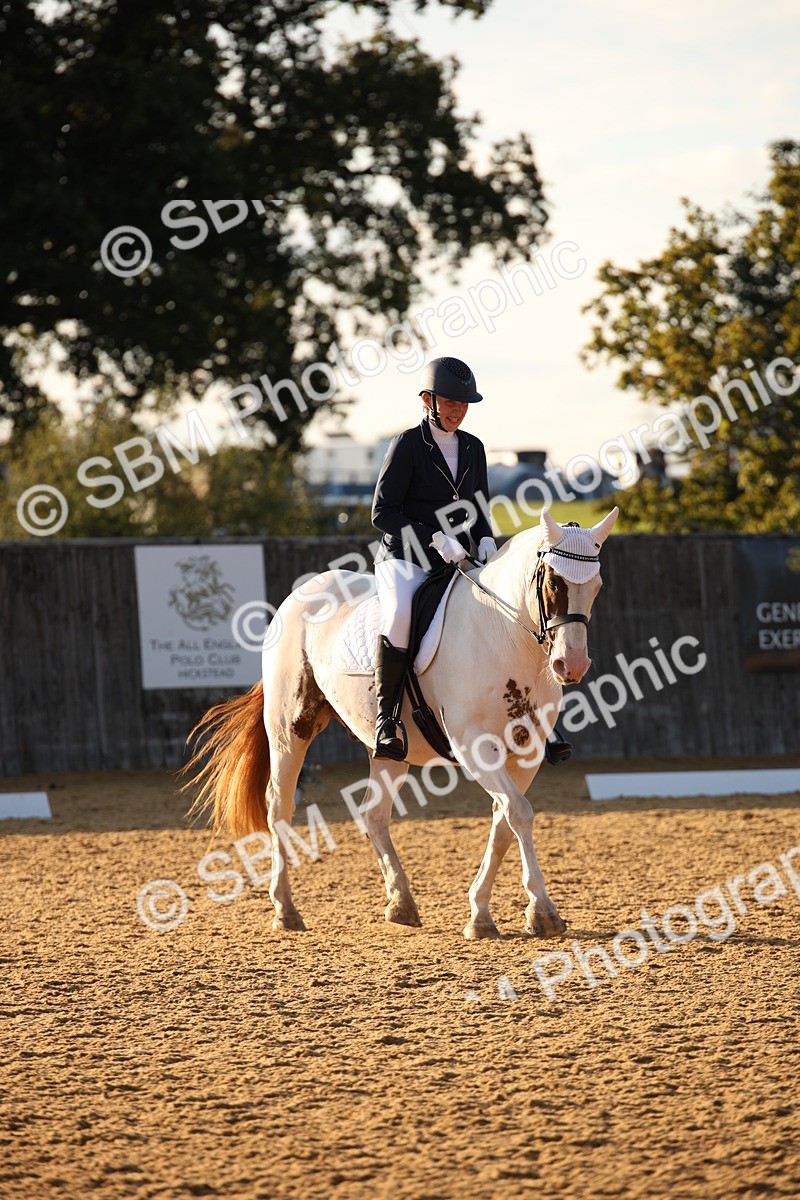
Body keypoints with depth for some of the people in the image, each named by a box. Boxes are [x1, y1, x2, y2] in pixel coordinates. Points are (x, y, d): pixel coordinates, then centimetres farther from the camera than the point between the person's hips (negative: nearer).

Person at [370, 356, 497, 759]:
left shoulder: (473, 448, 14)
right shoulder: (407, 444, -4)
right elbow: (383, 513, -8)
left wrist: (485, 539, 0)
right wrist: (434, 538, -19)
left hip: (458, 561, 6)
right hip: (406, 559, -6)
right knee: (401, 615, -38)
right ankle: (386, 717, -29)